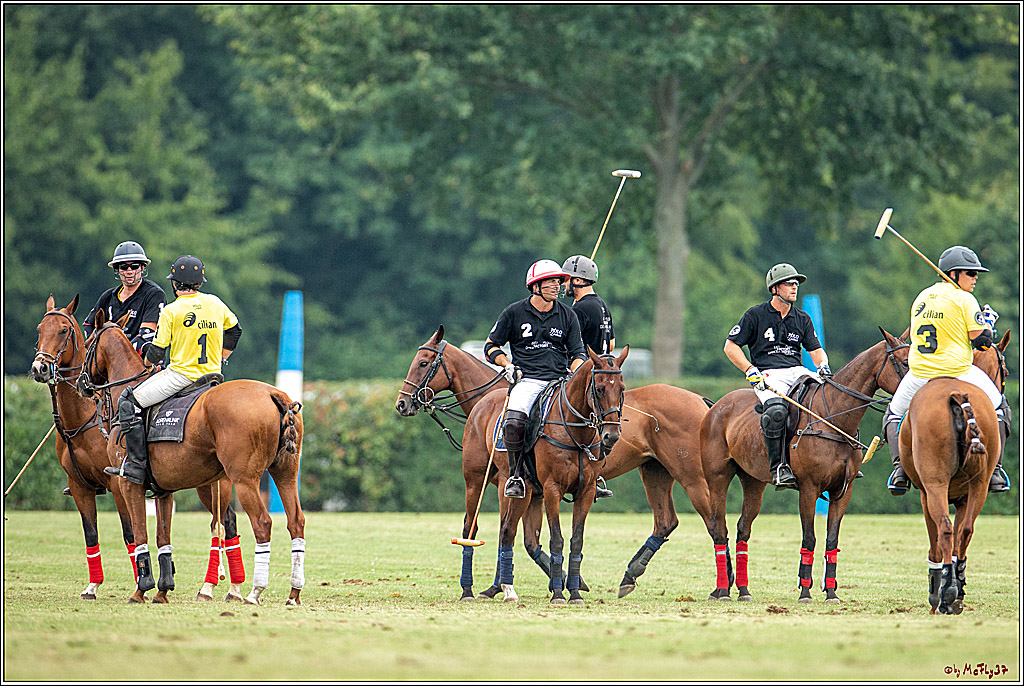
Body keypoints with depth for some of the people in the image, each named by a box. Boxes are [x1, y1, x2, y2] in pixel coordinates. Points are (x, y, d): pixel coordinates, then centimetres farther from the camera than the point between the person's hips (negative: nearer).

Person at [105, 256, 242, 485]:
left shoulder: (171, 311, -10)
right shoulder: (215, 303, 7)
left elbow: (156, 352, -9)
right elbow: (234, 330, 23)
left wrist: (148, 363, 14)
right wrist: (219, 360, 33)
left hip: (181, 375, -7)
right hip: (212, 376, 7)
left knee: (128, 401, -2)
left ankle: (137, 465, -12)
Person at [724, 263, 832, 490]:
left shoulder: (802, 319, 19)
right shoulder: (755, 315, 6)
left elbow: (816, 350, 17)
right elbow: (731, 346, 6)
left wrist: (822, 365, -7)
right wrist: (750, 370, -8)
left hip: (797, 371, 5)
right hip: (768, 375, -5)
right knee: (776, 410, -37)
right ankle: (779, 467, -32)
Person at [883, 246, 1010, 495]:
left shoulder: (921, 298, 12)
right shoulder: (964, 299, -8)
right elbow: (981, 339, -11)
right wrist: (988, 321, 9)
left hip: (920, 373, 4)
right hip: (958, 372, -4)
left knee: (894, 413, 26)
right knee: (998, 406, 17)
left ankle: (899, 468, 5)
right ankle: (994, 469, 8)